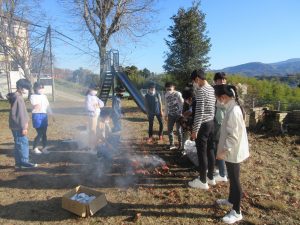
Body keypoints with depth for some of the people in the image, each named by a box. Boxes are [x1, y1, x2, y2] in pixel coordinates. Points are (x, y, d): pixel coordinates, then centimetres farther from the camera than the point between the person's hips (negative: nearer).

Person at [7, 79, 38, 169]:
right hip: (18, 126, -10)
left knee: (19, 144, 13)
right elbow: (20, 114, -20)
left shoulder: (18, 96, 14)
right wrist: (23, 127, -19)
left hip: (17, 126, 10)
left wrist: (25, 123, 20)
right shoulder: (17, 97, -17)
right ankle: (24, 162, 5)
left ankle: (19, 163, 20)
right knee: (23, 143, -3)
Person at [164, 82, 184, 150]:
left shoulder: (178, 94, -11)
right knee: (169, 129, 8)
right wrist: (166, 115, 16)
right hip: (170, 115, 5)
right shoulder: (166, 95, 5)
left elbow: (182, 103, -11)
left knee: (179, 130, 1)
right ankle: (172, 144, 24)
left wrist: (182, 113, -17)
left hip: (178, 114, -5)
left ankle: (181, 145, 16)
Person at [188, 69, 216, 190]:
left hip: (203, 125, -9)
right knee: (210, 151, 16)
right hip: (211, 123, 9)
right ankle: (210, 177, 28)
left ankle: (203, 181, 12)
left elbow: (199, 112, -22)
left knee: (202, 153, 1)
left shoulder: (201, 90, -17)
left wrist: (195, 130, -19)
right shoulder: (212, 89, 11)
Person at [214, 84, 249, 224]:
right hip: (232, 151, 10)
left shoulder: (233, 111, -24)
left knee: (235, 180, 3)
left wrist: (224, 150, -21)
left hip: (233, 152, -10)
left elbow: (233, 135, -25)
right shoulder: (233, 107, 7)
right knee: (232, 178, 24)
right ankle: (231, 200, 44)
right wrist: (224, 149, 19)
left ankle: (236, 212, 18)